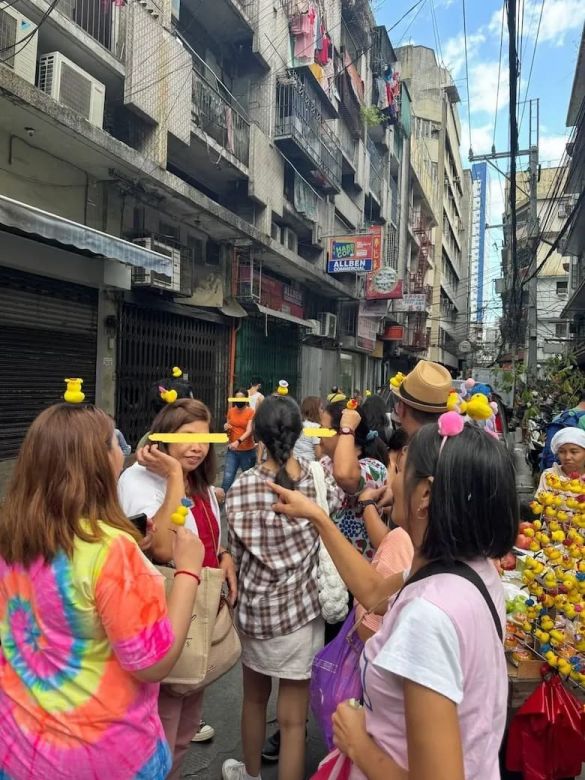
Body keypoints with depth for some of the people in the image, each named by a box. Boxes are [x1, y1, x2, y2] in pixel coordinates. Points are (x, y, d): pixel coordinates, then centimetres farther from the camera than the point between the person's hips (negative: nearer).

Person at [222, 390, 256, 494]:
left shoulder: (251, 412, -8)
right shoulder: (231, 411, 6)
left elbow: (249, 431, -19)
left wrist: (238, 441, -36)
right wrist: (226, 427, -7)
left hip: (248, 451, -3)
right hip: (232, 451, 3)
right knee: (227, 479, -6)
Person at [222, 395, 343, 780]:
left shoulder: (244, 486, -14)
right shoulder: (320, 478, -12)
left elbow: (236, 553, -6)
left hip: (254, 607, 1)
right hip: (301, 610, -1)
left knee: (255, 698, 26)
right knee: (294, 718, 10)